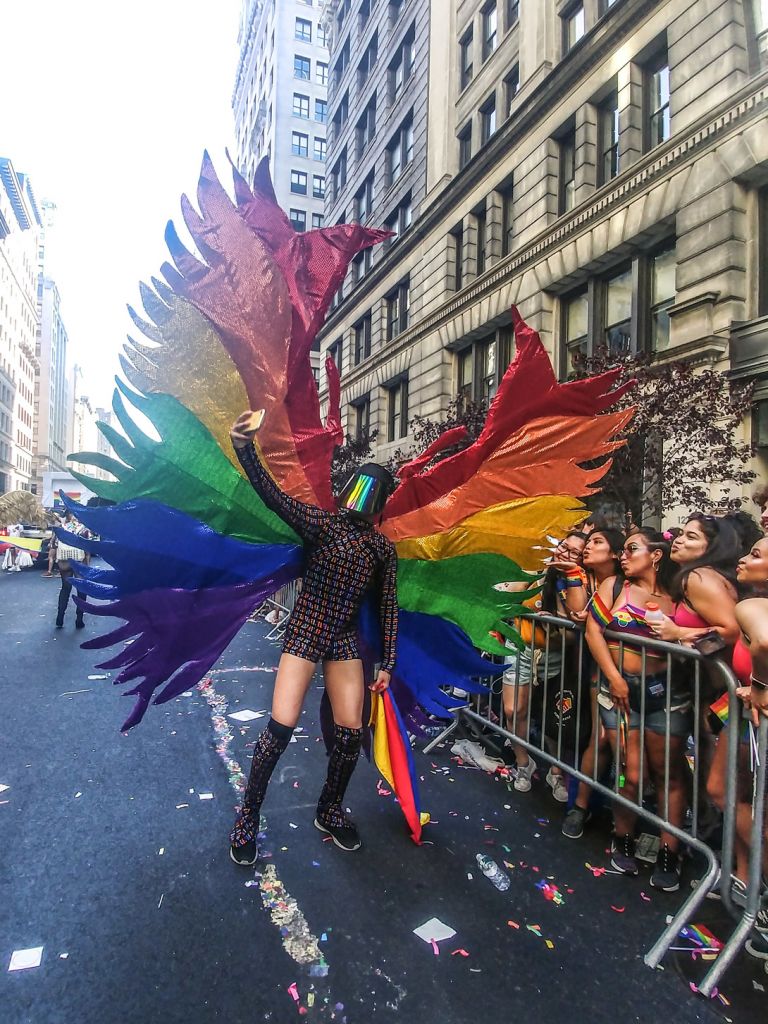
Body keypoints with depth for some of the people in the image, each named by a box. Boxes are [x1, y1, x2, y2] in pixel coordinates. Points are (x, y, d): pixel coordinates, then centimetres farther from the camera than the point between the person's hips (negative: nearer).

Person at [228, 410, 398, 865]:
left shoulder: (384, 548, 2)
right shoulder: (322, 523, -7)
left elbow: (389, 607, 5)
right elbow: (272, 494, -20)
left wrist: (387, 664, 4)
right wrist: (245, 448, -35)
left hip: (345, 639, 3)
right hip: (304, 632, -3)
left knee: (351, 731, 3)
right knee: (281, 726, -8)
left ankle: (330, 811, 30)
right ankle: (248, 816, 16)